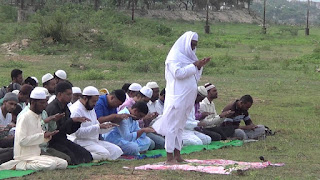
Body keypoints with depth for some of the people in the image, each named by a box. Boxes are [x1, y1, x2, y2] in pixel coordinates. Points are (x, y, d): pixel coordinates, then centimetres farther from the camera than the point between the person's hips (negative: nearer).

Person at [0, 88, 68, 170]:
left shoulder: (38, 117, 16)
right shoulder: (24, 117, -11)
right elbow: (22, 141, -20)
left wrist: (47, 136, -1)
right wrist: (43, 136, -17)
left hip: (36, 155, 9)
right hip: (25, 156, -9)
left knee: (64, 163, -5)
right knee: (51, 164, -30)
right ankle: (17, 166, -16)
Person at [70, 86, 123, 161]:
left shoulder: (91, 109, 20)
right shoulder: (76, 110, -12)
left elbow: (97, 129, 23)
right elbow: (79, 133, -22)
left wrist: (108, 126, 3)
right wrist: (98, 127, -24)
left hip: (95, 141, 10)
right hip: (83, 142, -10)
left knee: (117, 151, -4)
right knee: (104, 154, -29)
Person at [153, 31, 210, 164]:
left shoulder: (188, 56, 18)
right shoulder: (174, 56, -8)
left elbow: (195, 78, 21)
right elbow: (178, 73, -22)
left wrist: (200, 66, 5)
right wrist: (194, 66, -16)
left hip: (187, 97, 9)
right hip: (177, 97, -9)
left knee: (180, 126, 11)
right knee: (172, 125, -7)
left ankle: (177, 154, 14)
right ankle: (170, 156, -7)